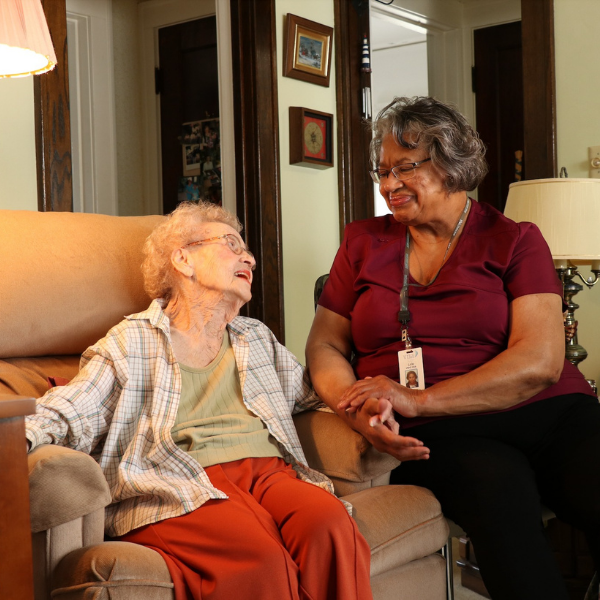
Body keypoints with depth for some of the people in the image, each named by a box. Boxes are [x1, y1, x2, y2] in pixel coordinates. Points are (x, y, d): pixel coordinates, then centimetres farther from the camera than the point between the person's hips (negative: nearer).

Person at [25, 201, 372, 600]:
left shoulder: (258, 338, 30)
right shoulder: (130, 342, 13)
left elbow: (310, 392, 33)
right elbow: (66, 417, 4)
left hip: (268, 470, 4)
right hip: (184, 485, -4)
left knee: (330, 525, -32)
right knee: (261, 557, -36)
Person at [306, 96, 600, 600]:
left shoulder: (514, 240, 10)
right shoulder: (363, 242, 19)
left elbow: (540, 363, -3)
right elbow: (325, 345, 15)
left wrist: (417, 400, -11)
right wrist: (359, 411, -8)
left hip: (549, 414, 1)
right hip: (437, 438, 0)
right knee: (499, 491, -35)